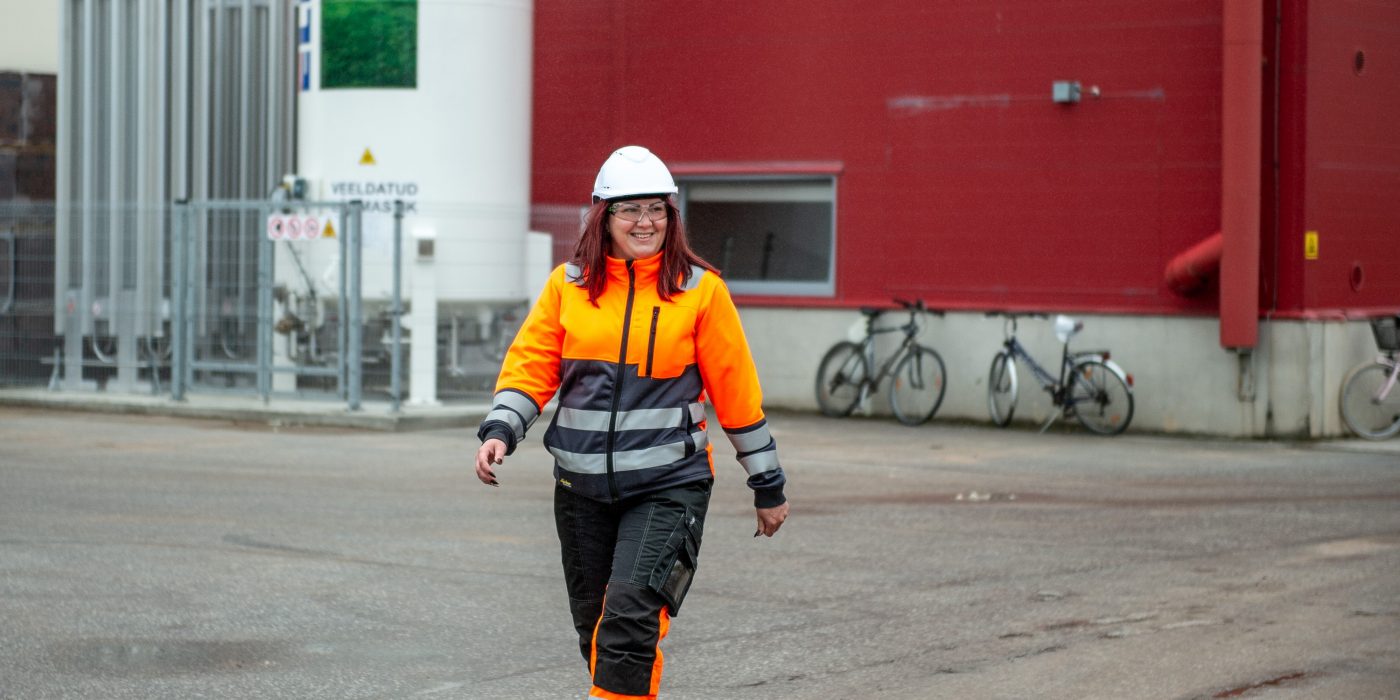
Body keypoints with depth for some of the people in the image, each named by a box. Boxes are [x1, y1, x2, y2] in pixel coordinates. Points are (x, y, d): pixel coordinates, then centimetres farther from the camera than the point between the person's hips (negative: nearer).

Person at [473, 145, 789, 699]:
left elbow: (736, 391, 3)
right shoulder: (568, 284, 5)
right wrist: (500, 431, -11)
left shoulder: (700, 289, -1)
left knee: (629, 615, -19)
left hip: (668, 486, -4)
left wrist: (768, 486, 7)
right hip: (582, 487, 4)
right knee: (595, 629, 12)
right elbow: (531, 364, 7)